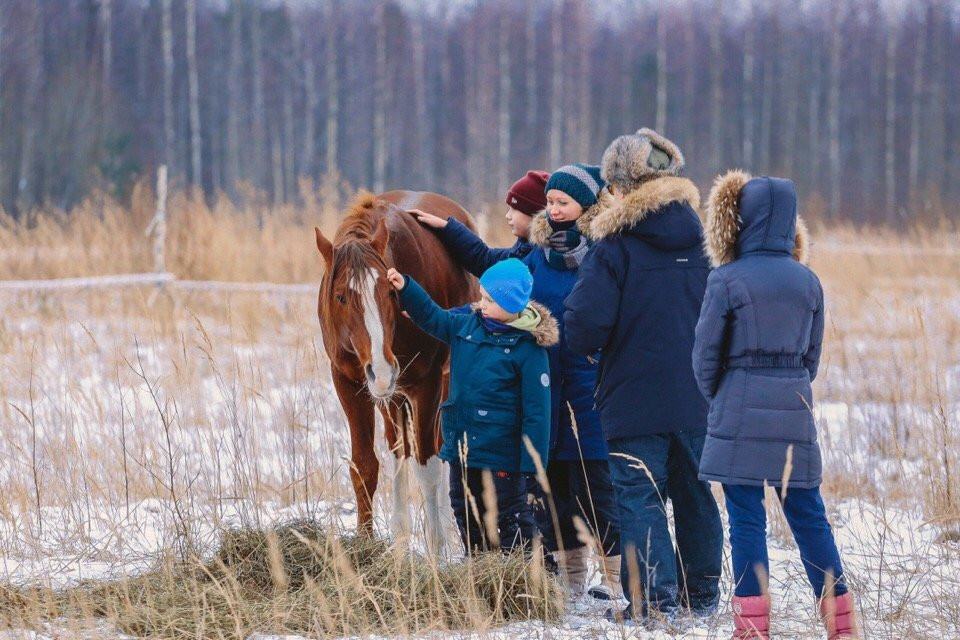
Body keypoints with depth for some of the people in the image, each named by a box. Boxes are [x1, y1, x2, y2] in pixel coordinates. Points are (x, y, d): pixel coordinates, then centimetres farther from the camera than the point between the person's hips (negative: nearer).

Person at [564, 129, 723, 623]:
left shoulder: (615, 244, -13)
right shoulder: (698, 237, 5)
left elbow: (585, 323, -18)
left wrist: (591, 345, 3)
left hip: (634, 399, -5)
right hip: (695, 397, 5)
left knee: (640, 499, 0)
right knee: (694, 495, 14)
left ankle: (655, 600, -3)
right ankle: (702, 595, 22)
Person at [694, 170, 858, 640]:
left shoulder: (727, 280, -8)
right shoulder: (808, 282, 5)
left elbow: (705, 354, -4)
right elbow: (813, 354, 11)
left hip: (740, 412, -4)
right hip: (794, 414, 4)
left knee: (746, 518, -1)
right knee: (807, 514, 10)